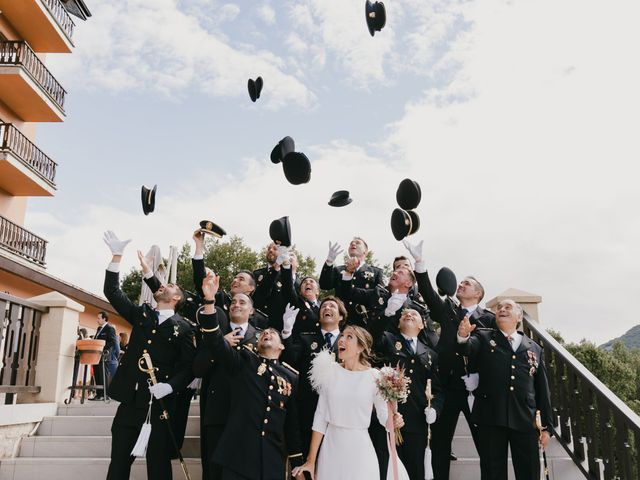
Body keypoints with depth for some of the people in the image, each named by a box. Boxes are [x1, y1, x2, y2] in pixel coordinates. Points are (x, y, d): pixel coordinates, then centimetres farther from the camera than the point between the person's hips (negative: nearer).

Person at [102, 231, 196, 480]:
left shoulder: (183, 327, 0)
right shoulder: (141, 314, 13)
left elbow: (189, 366, -5)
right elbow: (112, 292, 7)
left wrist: (170, 386, -21)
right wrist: (117, 256, 1)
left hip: (160, 403, -4)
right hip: (131, 400, 4)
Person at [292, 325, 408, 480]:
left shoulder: (375, 377, -7)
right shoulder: (330, 371, -3)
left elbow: (384, 415, 4)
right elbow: (320, 417, -1)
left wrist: (394, 420, -20)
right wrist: (310, 461, -1)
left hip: (359, 448, -1)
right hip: (331, 447, 2)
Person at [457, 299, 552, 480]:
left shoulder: (534, 348, 14)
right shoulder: (484, 338, 9)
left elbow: (542, 390, 14)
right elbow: (467, 348, -13)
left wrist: (547, 426, 11)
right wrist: (463, 336, -36)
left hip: (525, 420, 2)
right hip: (491, 418, -1)